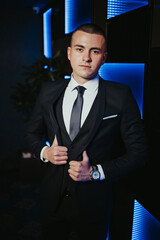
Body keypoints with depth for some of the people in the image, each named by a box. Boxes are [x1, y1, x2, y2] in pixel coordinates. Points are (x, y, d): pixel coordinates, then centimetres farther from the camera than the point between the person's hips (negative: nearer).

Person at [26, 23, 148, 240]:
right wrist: (44, 152, -9)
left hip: (93, 203, -2)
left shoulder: (121, 96, -12)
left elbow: (138, 153, -9)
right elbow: (32, 133, 11)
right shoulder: (49, 92, -2)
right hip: (52, 196, 3)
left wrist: (96, 172, -17)